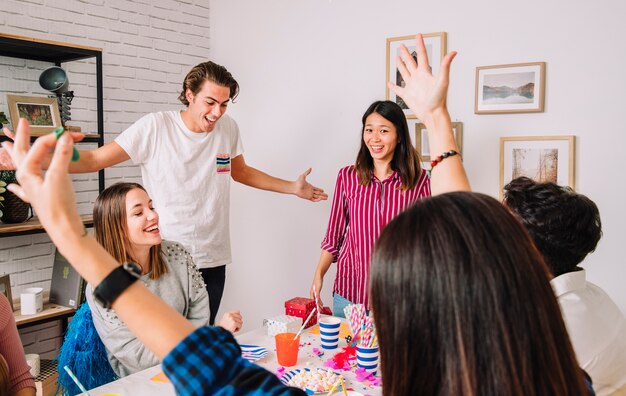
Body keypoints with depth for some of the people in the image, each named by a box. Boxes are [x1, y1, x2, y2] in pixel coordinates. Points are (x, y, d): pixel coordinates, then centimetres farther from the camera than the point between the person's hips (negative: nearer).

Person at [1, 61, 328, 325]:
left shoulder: (228, 128, 2)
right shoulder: (155, 127, -11)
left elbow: (241, 172, 19)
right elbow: (96, 159, -11)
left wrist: (294, 188, 18)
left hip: (212, 260, 4)